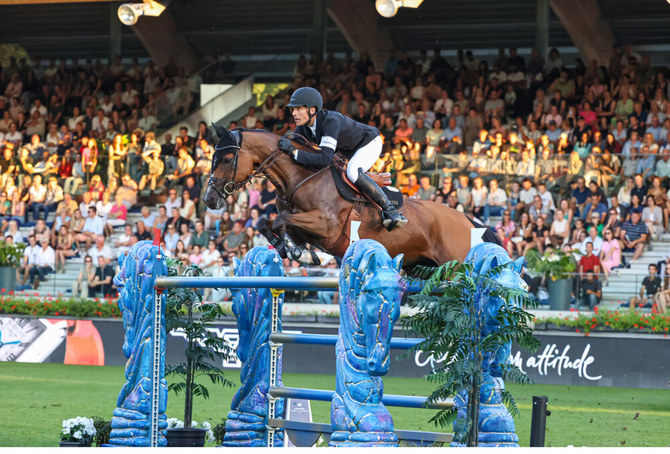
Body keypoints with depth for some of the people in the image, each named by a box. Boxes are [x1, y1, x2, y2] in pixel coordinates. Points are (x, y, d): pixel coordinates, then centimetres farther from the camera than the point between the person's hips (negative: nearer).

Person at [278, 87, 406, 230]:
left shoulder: (331, 121, -38)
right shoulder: (303, 126, -14)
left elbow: (325, 159, -46)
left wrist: (295, 152, -51)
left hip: (369, 143, -9)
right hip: (347, 151, 9)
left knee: (352, 172, -35)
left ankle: (389, 209, -24)